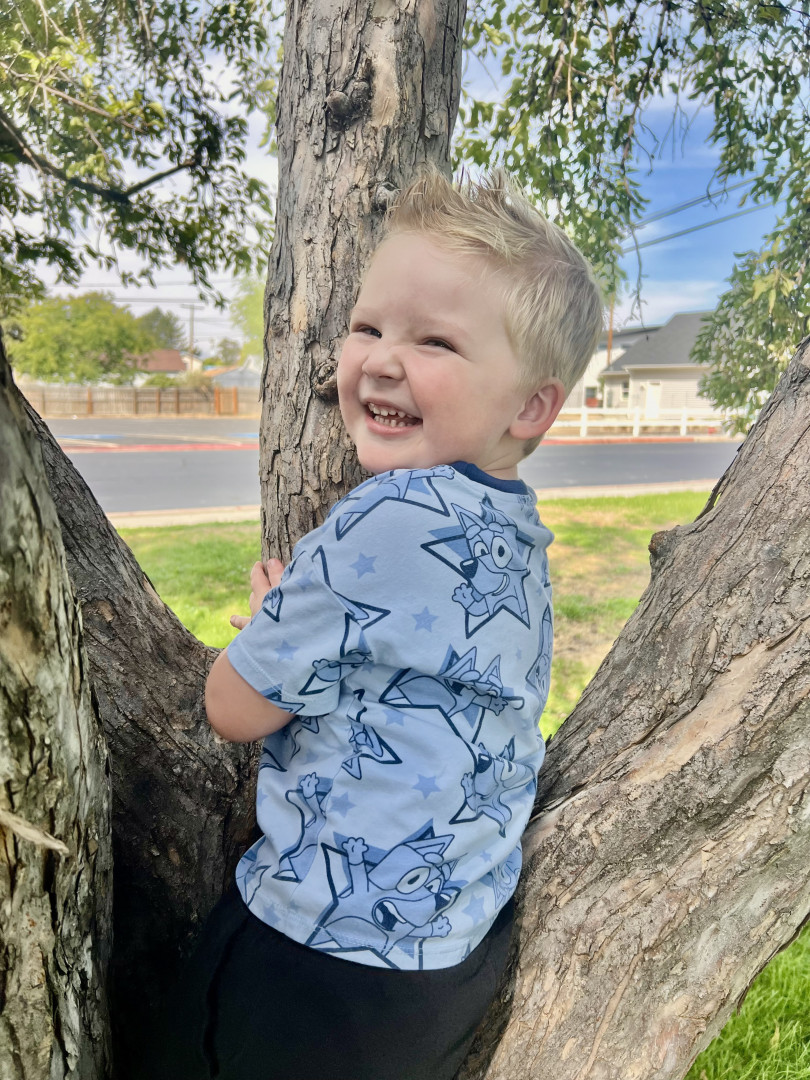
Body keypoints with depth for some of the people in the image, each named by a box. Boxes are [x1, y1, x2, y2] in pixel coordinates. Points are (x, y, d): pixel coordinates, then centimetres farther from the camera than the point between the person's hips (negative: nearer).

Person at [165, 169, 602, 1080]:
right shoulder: (516, 526, -1)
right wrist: (298, 629, 4)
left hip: (334, 964, -8)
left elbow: (235, 708, -16)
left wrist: (271, 619, 2)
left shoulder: (393, 519, -28)